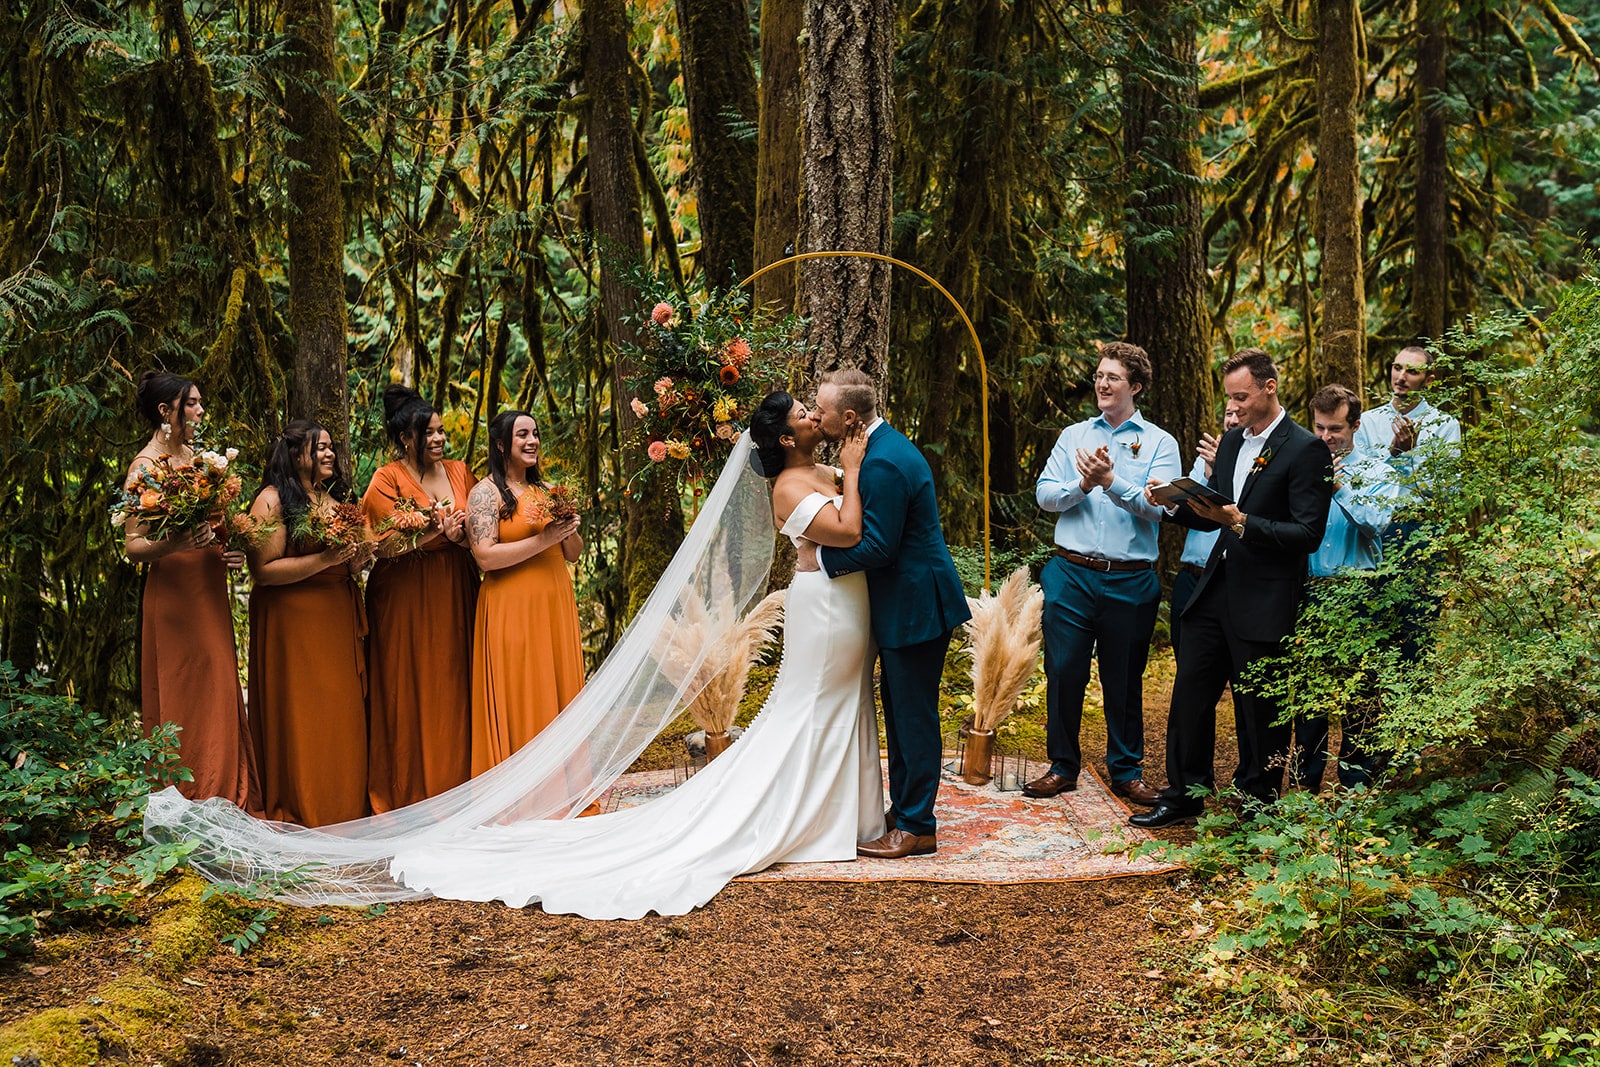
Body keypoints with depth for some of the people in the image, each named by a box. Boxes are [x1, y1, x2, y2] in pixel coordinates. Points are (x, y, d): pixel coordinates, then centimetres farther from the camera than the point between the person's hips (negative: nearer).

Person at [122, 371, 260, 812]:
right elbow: (132, 545, -13)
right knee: (184, 703, -4)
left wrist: (231, 550, 4)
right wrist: (171, 545, -32)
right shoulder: (145, 466, -10)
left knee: (219, 697, 9)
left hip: (210, 592, 8)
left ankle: (225, 801, 17)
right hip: (173, 592, -8)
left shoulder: (196, 457, 12)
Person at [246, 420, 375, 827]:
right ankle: (297, 817, 5)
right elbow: (263, 569, -17)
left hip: (338, 620, 7)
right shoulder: (273, 500, -9)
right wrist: (325, 558, -20)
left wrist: (358, 557, 2)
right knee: (298, 721, -3)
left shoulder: (334, 499, 15)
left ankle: (342, 812, 15)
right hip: (292, 622, -7)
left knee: (340, 715, 7)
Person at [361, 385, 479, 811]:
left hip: (454, 595, 4)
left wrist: (460, 534, -11)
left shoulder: (459, 472, 11)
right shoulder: (388, 479, -3)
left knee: (453, 690, 3)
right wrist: (435, 533, -21)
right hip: (405, 597, -4)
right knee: (409, 693, -2)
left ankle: (455, 788, 9)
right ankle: (407, 795, 4)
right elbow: (385, 544, -11)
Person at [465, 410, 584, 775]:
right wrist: (543, 540, -18)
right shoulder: (486, 493, -4)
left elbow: (573, 554, 19)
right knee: (520, 701, -4)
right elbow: (485, 556, -16)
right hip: (512, 608, -6)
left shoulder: (545, 490, 16)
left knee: (560, 694, 7)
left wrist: (570, 532, -3)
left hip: (556, 604, 6)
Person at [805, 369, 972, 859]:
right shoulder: (885, 445, 10)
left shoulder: (883, 464, -23)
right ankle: (902, 807, 29)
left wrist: (819, 558, -12)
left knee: (914, 717, -2)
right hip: (907, 602, 11)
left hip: (915, 607, -11)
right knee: (900, 713, 18)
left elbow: (877, 546, -23)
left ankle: (917, 828, 6)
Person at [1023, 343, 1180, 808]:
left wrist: (1111, 481, -24)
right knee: (1063, 673, 2)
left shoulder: (1159, 443, 2)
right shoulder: (1074, 436, 11)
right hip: (1071, 574, 2)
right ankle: (1063, 767, 14)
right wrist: (1082, 485, -16)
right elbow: (1044, 494, 1)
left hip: (1131, 581, -2)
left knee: (1125, 681, 8)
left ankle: (1126, 772, 19)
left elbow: (1156, 506, -12)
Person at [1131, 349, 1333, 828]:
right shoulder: (1232, 441, 13)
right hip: (1218, 588, 7)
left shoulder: (1306, 450, -11)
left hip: (1263, 601, -7)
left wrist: (1240, 522, -25)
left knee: (1258, 709, 3)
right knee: (1190, 692, 9)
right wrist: (1175, 504, 1)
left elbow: (1308, 533, -17)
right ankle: (1184, 794, 21)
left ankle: (1256, 809, 17)